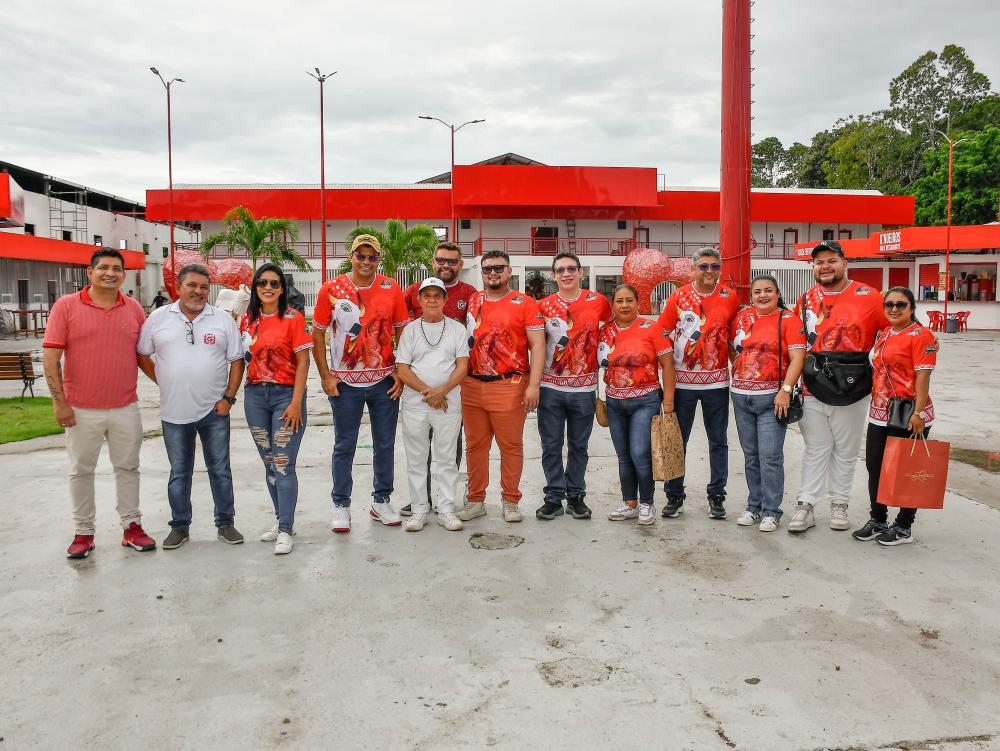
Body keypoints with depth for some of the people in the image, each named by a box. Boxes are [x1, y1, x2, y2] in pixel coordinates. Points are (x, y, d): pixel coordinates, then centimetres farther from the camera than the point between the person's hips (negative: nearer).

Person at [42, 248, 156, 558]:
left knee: (128, 468, 10)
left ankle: (132, 526, 22)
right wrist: (59, 401, -10)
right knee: (81, 471, 9)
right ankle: (84, 532, 22)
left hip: (125, 408, 3)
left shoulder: (134, 309, 4)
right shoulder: (66, 305, -5)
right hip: (81, 410, -2)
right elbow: (51, 357, -6)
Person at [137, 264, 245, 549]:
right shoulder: (158, 318, 2)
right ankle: (179, 526, 24)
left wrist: (228, 397, -6)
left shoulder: (223, 320, 1)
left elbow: (236, 361, 2)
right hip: (175, 412, 1)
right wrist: (163, 382, 3)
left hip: (214, 410, 0)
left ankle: (225, 523, 20)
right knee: (179, 472, 11)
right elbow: (141, 354, 10)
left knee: (220, 469, 8)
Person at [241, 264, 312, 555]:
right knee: (268, 462, 13)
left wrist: (296, 403, -13)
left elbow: (303, 362, -8)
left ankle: (285, 530, 1)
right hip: (255, 395, 5)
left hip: (286, 394, -5)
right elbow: (242, 356, 13)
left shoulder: (293, 318, -6)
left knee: (283, 464, -6)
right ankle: (281, 519, 26)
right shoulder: (248, 318, 8)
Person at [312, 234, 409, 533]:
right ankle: (341, 506, 21)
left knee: (385, 444, 11)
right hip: (345, 382, -1)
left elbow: (402, 331, 5)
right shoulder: (331, 289, -4)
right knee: (344, 446, 8)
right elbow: (317, 333, 0)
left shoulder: (391, 289, -1)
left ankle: (381, 501, 26)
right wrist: (326, 376, -5)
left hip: (385, 381, 2)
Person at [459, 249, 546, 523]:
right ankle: (475, 501, 21)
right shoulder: (471, 302, 12)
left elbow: (537, 345, -4)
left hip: (509, 386, -4)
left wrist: (533, 385, -12)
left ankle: (510, 501, 16)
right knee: (475, 445, 10)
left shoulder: (525, 303, 0)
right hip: (472, 385, 4)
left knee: (511, 446, 3)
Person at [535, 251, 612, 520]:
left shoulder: (598, 302, 0)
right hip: (551, 387, 1)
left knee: (578, 446, 10)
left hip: (584, 389, 0)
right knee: (551, 446, 4)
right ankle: (554, 497, 16)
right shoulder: (544, 306, 3)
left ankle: (575, 496, 23)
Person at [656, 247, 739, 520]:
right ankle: (674, 496, 18)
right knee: (677, 440, 6)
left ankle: (716, 495, 20)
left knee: (718, 441, 8)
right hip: (682, 380, -1)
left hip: (716, 380, 1)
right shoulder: (679, 297, -2)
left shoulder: (730, 298, 1)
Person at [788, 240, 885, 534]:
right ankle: (805, 505, 13)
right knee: (815, 451, 8)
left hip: (852, 391, -2)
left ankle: (839, 504, 23)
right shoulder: (806, 300, 5)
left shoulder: (868, 297, -5)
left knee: (845, 452, 11)